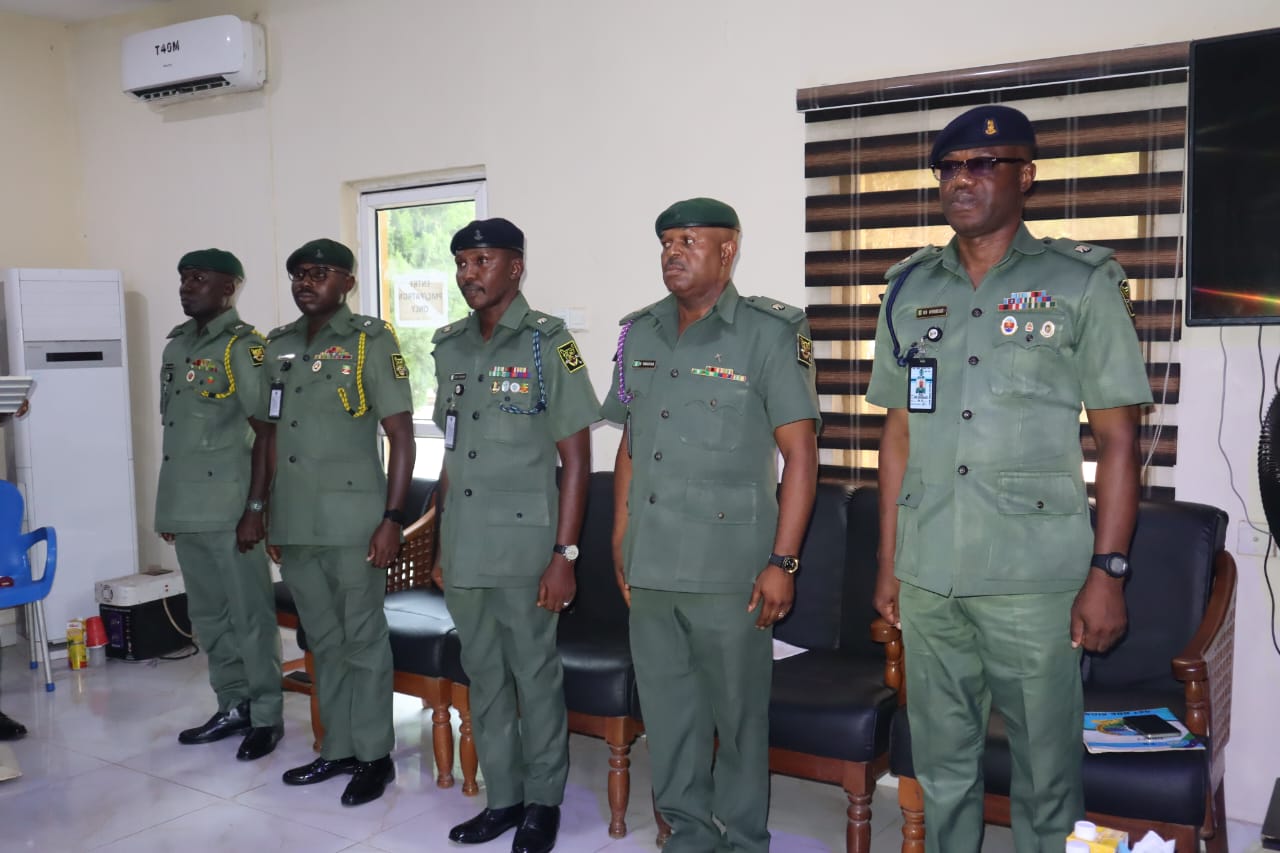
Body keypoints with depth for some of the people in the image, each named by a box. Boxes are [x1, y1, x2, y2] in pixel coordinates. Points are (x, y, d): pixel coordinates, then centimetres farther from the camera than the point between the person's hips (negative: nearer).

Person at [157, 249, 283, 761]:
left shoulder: (244, 347, -9)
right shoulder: (177, 345, 14)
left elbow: (270, 432, -13)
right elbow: (173, 430, 18)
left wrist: (257, 506, -16)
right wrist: (167, 507, 18)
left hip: (230, 510, -8)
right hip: (186, 510, 8)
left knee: (249, 617, 1)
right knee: (208, 617, 15)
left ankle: (266, 717, 12)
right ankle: (233, 708, 27)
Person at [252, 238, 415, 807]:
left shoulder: (371, 341, -5)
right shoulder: (278, 346, 12)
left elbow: (401, 436, -8)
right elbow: (268, 435, 17)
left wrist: (392, 517, -14)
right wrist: (262, 512, 15)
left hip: (352, 522, -6)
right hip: (293, 523, 6)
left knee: (362, 641, 4)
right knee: (324, 642, 15)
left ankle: (374, 756, 17)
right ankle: (337, 749, 28)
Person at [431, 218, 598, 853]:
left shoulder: (548, 345, -8)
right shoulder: (451, 347, 9)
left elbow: (576, 457, -9)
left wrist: (564, 554, -14)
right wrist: (441, 545, 15)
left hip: (523, 548, -5)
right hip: (464, 550, 6)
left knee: (535, 676, 7)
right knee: (484, 676, 14)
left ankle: (543, 801, 24)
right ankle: (503, 797, 29)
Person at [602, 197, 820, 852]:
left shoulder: (770, 333, -6)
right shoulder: (639, 334, 11)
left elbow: (800, 453, -8)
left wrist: (782, 561, -12)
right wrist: (620, 541, 14)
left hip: (728, 569, -5)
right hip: (648, 569, 5)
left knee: (738, 712, 6)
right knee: (666, 707, 14)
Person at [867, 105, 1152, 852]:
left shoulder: (1082, 283, -1)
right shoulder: (910, 289, 9)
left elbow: (1118, 437, -3)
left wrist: (1108, 571, -9)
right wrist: (888, 561, 11)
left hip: (1035, 578, -3)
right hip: (927, 574, 4)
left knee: (1046, 768, 6)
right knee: (941, 763, 14)